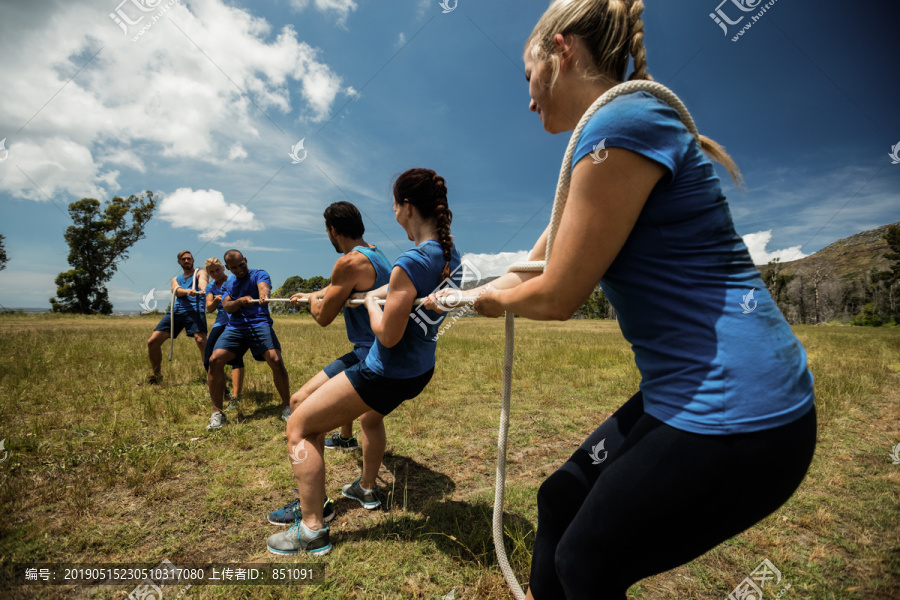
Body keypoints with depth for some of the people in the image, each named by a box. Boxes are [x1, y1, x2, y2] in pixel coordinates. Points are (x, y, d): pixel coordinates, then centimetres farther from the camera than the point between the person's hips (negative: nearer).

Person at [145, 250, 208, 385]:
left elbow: (202, 281, -12)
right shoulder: (175, 279, 27)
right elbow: (176, 290, 2)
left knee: (201, 341, -27)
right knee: (152, 342, 0)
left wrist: (203, 289, -38)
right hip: (176, 311, 6)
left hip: (194, 310, -5)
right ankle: (156, 376, 18)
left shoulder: (200, 273, 15)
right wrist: (187, 291, -24)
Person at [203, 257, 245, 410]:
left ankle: (235, 397, -21)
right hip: (220, 323, 6)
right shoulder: (210, 287, 16)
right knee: (209, 360, 4)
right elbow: (209, 308, 3)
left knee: (236, 357, -19)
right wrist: (216, 300, -19)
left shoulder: (234, 279, 3)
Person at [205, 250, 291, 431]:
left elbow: (263, 287, -16)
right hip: (234, 327, 4)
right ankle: (217, 413, -4)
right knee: (215, 360, -17)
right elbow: (227, 306, 4)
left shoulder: (259, 274, 8)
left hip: (259, 323, -4)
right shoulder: (227, 285, 21)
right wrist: (240, 301, -19)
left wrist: (263, 296, -41)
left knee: (276, 360, -23)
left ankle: (286, 406, -3)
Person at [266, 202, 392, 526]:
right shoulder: (375, 254, 13)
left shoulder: (350, 261, -18)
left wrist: (313, 300, 11)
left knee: (301, 403, -15)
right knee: (339, 379, 37)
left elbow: (323, 317, -11)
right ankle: (345, 437, 59)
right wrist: (312, 294, 43)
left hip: (369, 354, -10)